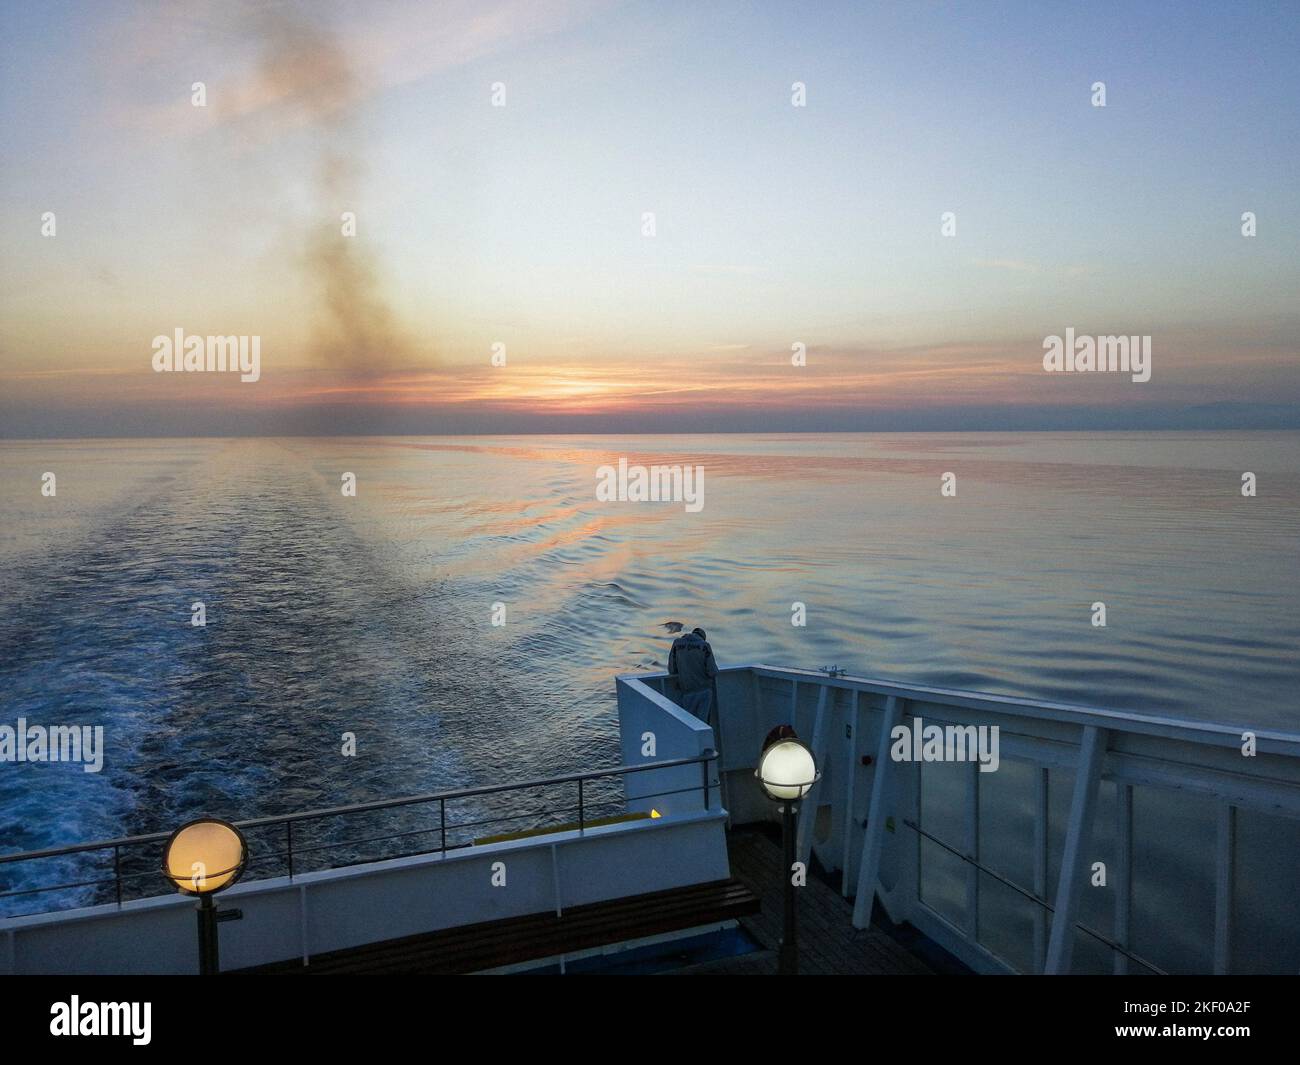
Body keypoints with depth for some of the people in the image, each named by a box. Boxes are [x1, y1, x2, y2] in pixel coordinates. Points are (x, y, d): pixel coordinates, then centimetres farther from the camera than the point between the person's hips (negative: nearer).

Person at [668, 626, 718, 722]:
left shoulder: (677, 643, 0)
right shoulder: (704, 645, -5)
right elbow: (713, 671, -9)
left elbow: (672, 670, 0)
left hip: (688, 691, 1)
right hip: (705, 690, -1)